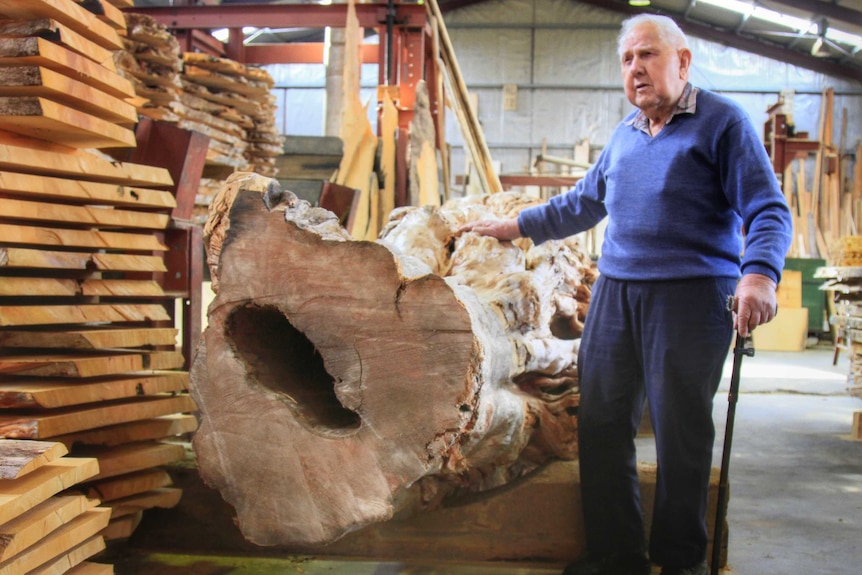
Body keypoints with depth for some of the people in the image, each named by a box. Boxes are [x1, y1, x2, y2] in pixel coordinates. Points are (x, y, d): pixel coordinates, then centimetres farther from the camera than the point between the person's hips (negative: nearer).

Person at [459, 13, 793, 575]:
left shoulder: (722, 121, 0)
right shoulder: (624, 134, 19)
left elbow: (769, 210, -7)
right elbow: (583, 203, 31)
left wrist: (759, 274, -24)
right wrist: (517, 225, 31)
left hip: (691, 294, -6)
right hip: (615, 291, 6)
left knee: (682, 432, -1)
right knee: (601, 422, 6)